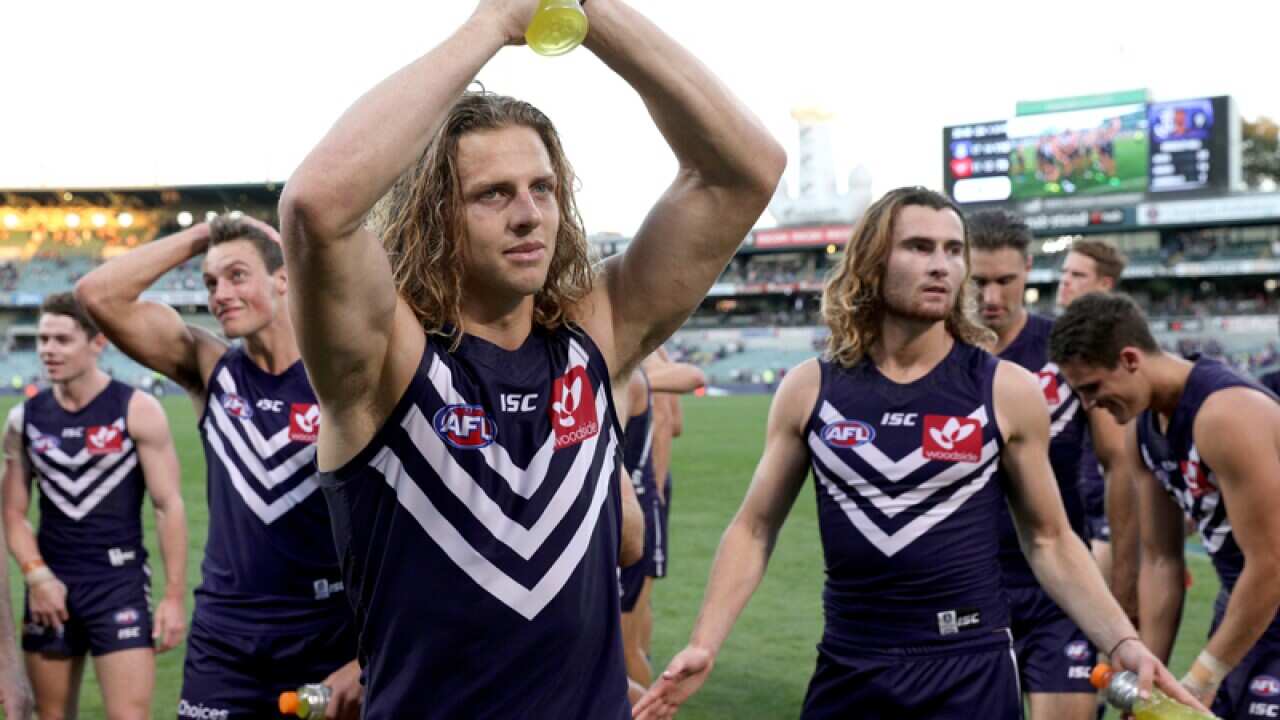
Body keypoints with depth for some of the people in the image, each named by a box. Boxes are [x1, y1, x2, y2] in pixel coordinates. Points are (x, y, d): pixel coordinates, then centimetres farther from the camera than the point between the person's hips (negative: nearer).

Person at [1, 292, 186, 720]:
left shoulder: (137, 411, -6)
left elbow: (169, 507, -7)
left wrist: (175, 596, -11)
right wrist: (37, 576, -6)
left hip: (120, 583, -4)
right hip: (50, 585, 4)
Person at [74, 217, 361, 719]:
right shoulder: (210, 370, 3)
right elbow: (98, 294, -5)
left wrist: (365, 659, -13)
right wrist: (199, 236, -4)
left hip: (329, 638, -3)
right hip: (223, 639, 3)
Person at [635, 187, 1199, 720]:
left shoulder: (1007, 390, -3)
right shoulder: (809, 389, 0)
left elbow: (1049, 540, 5)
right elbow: (754, 528, 5)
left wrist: (1122, 643, -6)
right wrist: (704, 646, -5)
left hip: (969, 667, -1)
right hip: (847, 666, 1)